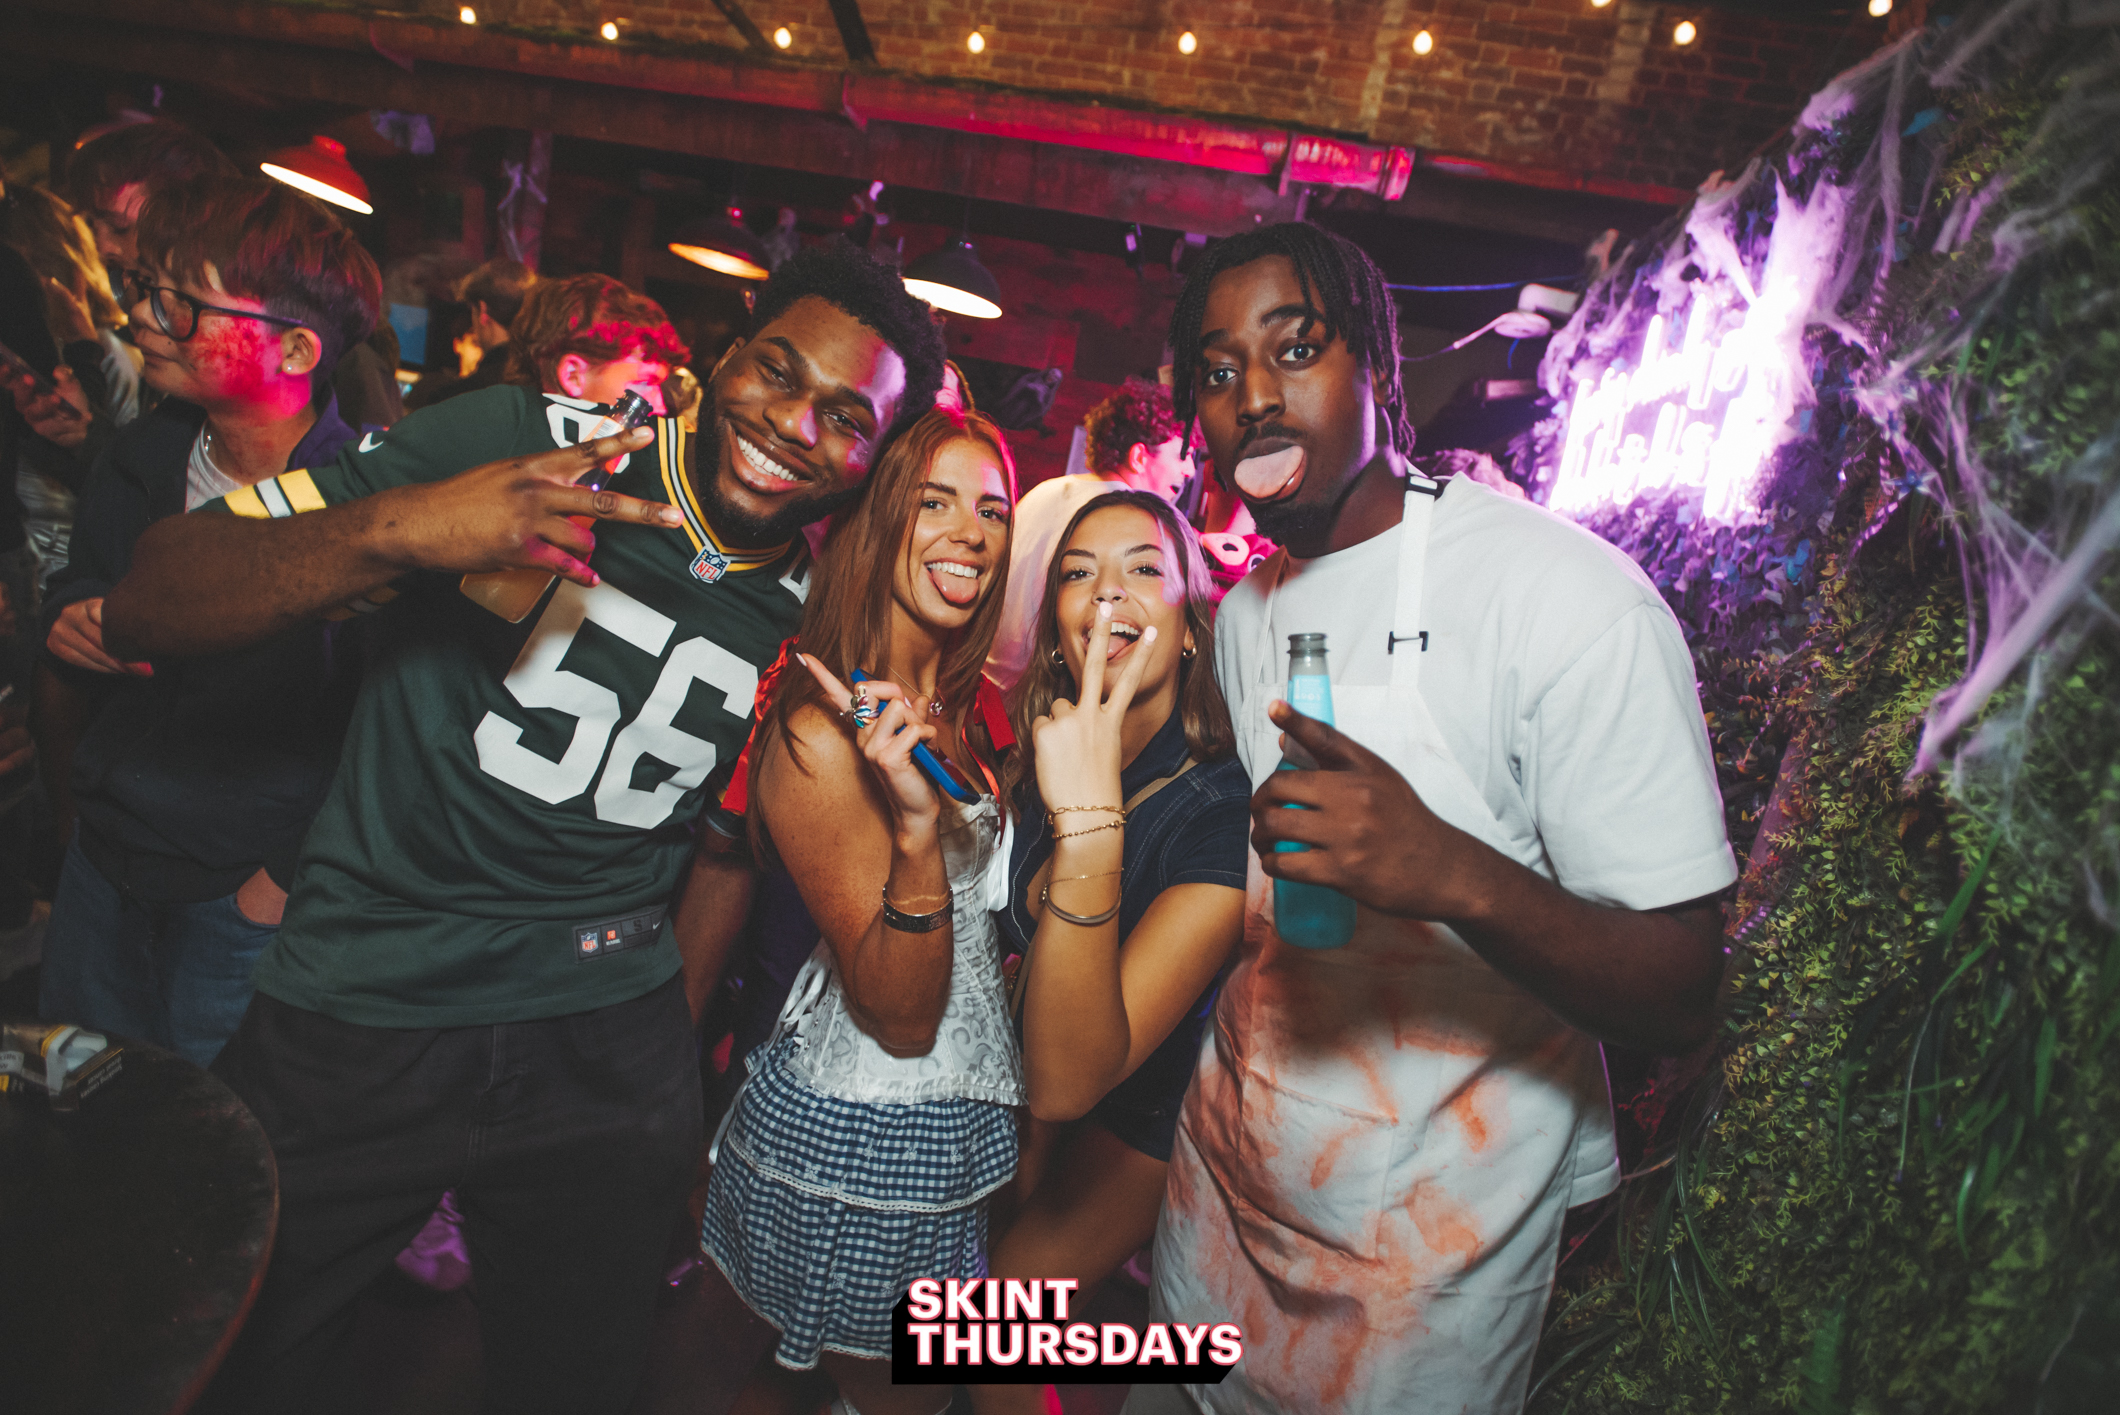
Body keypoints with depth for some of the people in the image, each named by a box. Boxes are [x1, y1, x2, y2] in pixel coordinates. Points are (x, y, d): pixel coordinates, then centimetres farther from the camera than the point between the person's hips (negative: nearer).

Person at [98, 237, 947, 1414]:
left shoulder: (813, 623, 0)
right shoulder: (519, 441, -13)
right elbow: (143, 607, -16)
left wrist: (671, 1036, 11)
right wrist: (393, 529, -34)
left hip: (605, 1052, 3)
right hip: (349, 1025, -2)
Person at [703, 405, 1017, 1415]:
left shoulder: (971, 711, 1)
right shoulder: (820, 736, -22)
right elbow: (903, 1019, -22)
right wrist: (917, 827, -35)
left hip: (963, 1122, 8)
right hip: (856, 1140, -7)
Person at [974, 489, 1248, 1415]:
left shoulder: (1229, 810, -33)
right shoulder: (1042, 752, -15)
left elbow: (1067, 1080, -41)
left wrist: (1091, 823, -51)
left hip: (1134, 1118, -5)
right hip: (1027, 1074, 6)